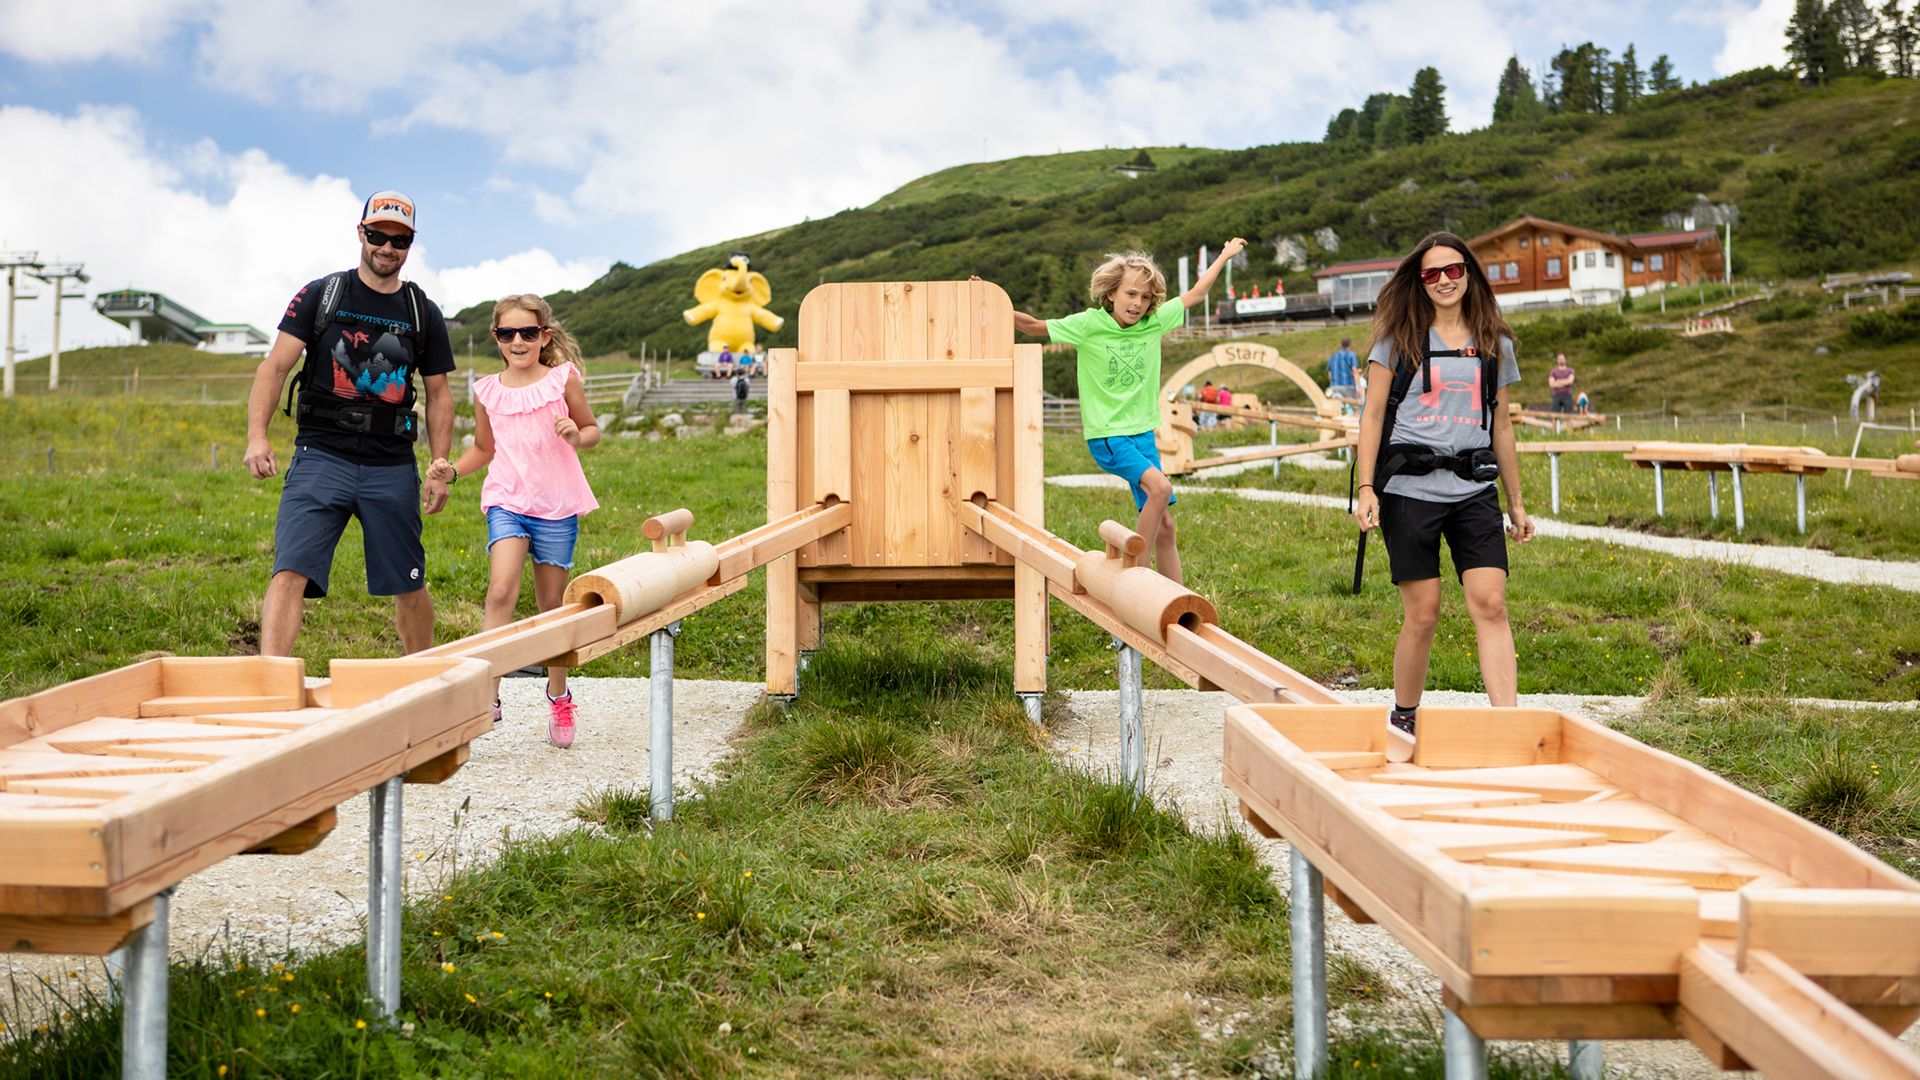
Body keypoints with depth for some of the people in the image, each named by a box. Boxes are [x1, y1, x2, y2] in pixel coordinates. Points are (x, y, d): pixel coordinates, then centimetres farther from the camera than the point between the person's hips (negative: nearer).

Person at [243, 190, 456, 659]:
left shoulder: (423, 314, 10)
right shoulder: (320, 295, 4)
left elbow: (439, 395, 14)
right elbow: (275, 366, -2)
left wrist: (439, 470, 6)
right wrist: (257, 436, -16)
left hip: (392, 468, 2)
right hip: (321, 457, -2)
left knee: (409, 587, 10)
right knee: (291, 573, -17)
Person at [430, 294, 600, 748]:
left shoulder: (563, 379, -1)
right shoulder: (487, 391, 5)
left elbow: (592, 429, 9)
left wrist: (576, 436, -13)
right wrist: (452, 470, 1)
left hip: (557, 506, -1)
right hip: (507, 500, 1)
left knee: (552, 604, 9)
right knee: (502, 588, -22)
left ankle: (558, 697, 30)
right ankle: (488, 696, -21)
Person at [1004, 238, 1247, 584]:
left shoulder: (1154, 323, 4)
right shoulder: (1088, 325, -8)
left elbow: (1195, 295, 18)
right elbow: (1033, 326, -5)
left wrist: (1225, 256, 26)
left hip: (1143, 433, 5)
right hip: (1106, 435, -5)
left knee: (1164, 525, 3)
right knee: (1160, 487, -28)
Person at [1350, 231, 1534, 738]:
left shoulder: (1495, 344, 13)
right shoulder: (1399, 338, 6)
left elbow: (1501, 427, 19)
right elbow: (1373, 415, 5)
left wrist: (1516, 503, 19)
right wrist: (1366, 488, -4)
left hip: (1474, 491, 2)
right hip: (1409, 489, -2)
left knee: (1491, 604, -10)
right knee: (1422, 613, 0)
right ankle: (1402, 720, 18)